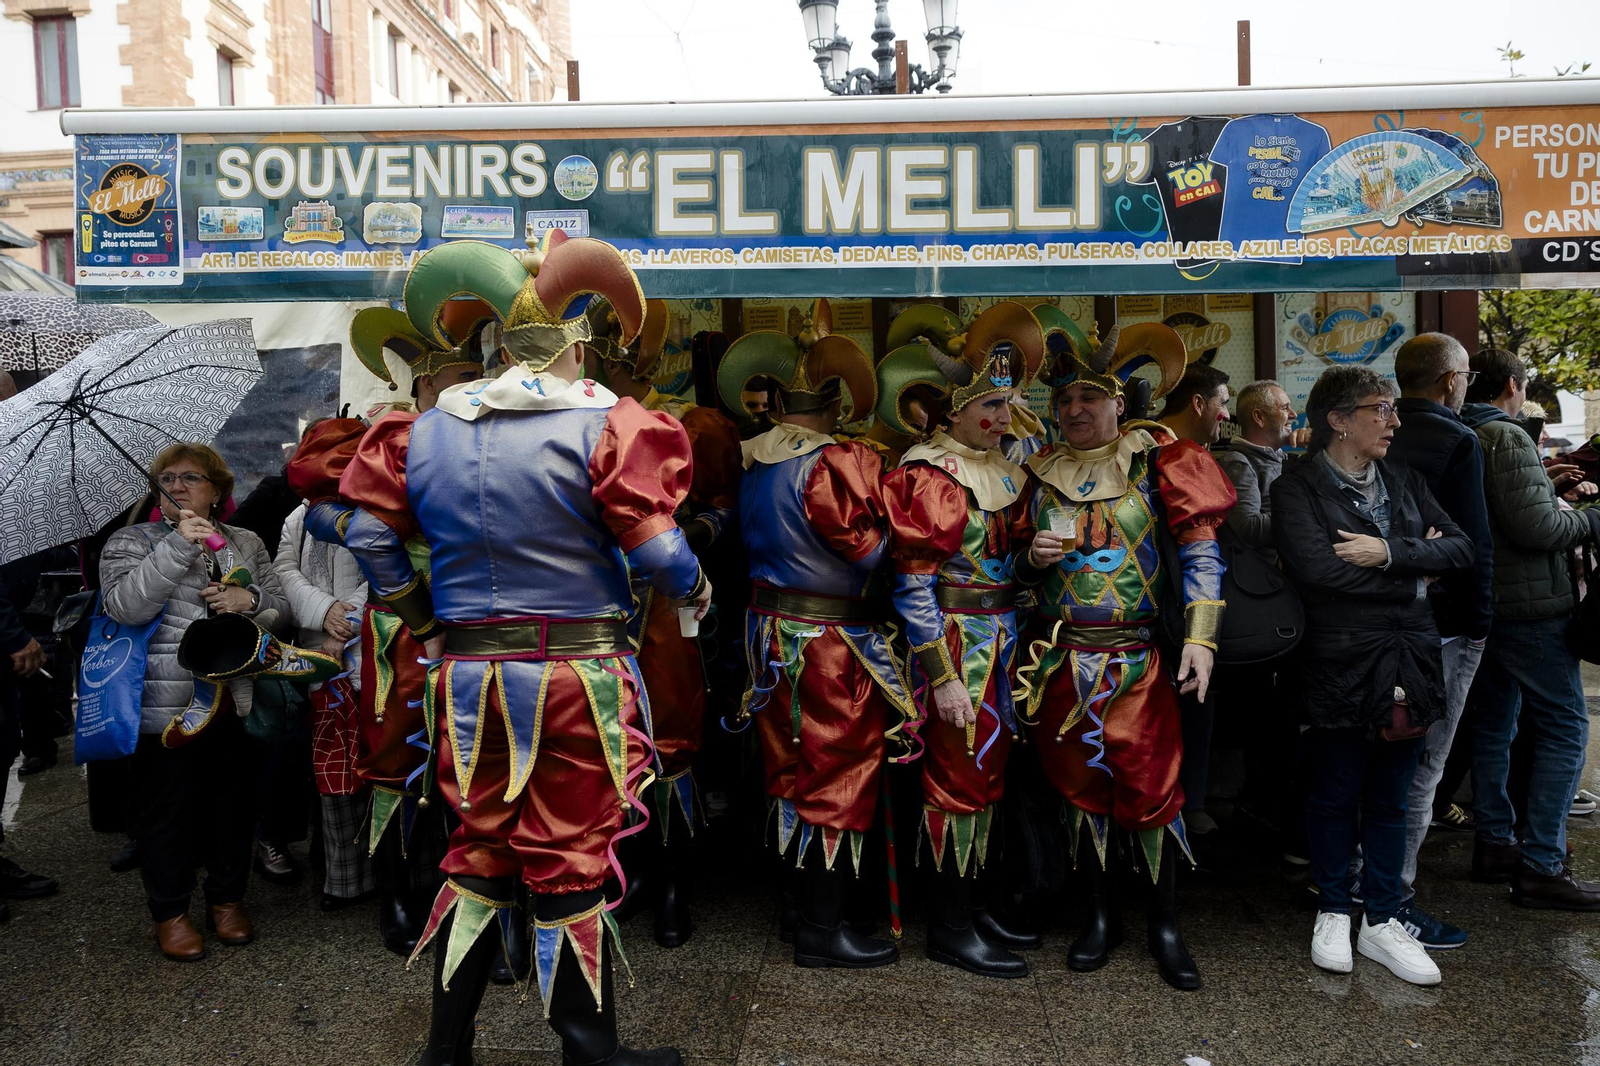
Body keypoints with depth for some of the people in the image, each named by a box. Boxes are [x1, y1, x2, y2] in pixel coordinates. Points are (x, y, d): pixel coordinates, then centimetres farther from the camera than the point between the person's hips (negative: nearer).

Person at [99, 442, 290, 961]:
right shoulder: (131, 541, 2)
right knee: (168, 806, 4)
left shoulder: (246, 543, 12)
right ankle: (170, 912, 22)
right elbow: (124, 605, -16)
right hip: (166, 705, -3)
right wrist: (179, 546, -22)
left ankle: (227, 898, 28)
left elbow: (280, 606, 12)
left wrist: (251, 599, -10)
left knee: (234, 800, 10)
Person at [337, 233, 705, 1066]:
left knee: (480, 848, 18)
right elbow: (654, 545, -15)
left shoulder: (428, 429, 7)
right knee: (570, 861, 6)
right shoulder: (605, 424, -10)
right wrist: (697, 591, 5)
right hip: (578, 671, -4)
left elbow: (369, 533, 8)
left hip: (469, 673, 5)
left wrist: (425, 624, 18)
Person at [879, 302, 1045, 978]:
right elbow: (913, 585, -17)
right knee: (957, 775, 0)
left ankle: (972, 905, 29)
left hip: (1001, 641, 8)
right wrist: (942, 677, -19)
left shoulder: (1004, 471, 11)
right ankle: (950, 929, 13)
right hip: (957, 644, -8)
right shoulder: (930, 475, -14)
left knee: (986, 773, 15)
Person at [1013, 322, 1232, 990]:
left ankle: (1165, 923, 18)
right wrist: (1031, 557, -7)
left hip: (1134, 659, -3)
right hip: (1059, 659, 3)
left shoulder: (1154, 459, -3)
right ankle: (1099, 915, 27)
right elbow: (1015, 569, 16)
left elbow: (1200, 549, -7)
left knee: (1152, 786, -1)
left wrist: (1200, 637, -16)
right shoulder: (1041, 473, 9)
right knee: (1080, 785, 10)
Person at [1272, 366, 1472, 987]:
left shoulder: (1403, 481, 11)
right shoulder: (1297, 487, -7)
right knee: (1336, 794, 8)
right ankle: (1334, 913, 26)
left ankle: (1381, 922, 24)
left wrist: (1389, 552, -16)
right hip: (1341, 664, -5)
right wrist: (1414, 572, -10)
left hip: (1409, 660, 5)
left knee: (1390, 797, 12)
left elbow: (1462, 547, 2)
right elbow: (1316, 568, -21)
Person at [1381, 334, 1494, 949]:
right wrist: (1478, 617, -5)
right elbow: (1474, 543, -16)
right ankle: (1392, 899, 5)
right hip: (1443, 623, -7)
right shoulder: (1456, 442, -13)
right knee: (1421, 765, -1)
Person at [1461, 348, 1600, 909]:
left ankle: (1493, 844, 24)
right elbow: (1534, 525, -21)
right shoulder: (1507, 437, -15)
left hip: (1480, 604, 9)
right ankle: (1542, 867, -4)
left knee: (1494, 723, 16)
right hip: (1528, 605, -9)